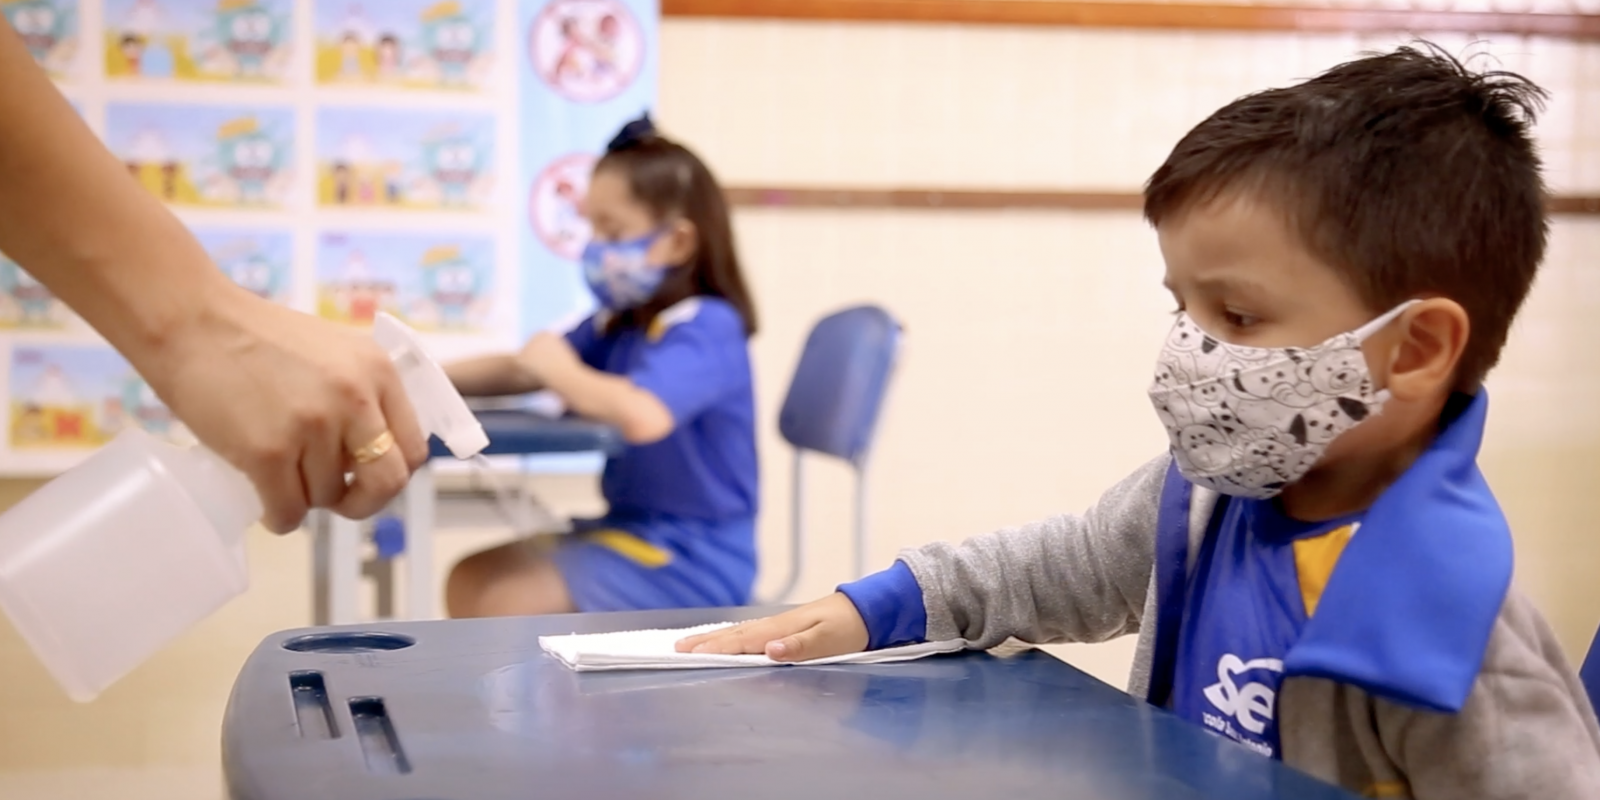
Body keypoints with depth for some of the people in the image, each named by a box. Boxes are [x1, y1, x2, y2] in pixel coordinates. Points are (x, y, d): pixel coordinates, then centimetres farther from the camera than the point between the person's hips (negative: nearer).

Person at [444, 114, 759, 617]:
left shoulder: (704, 329, -21)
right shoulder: (618, 324, 8)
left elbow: (643, 415, -40)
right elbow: (525, 371, 11)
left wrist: (562, 371, -21)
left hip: (690, 563, -10)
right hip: (635, 532, 10)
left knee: (502, 605, -16)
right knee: (470, 582, 8)